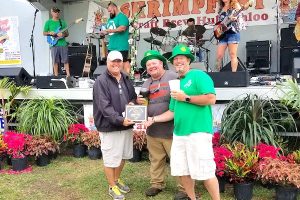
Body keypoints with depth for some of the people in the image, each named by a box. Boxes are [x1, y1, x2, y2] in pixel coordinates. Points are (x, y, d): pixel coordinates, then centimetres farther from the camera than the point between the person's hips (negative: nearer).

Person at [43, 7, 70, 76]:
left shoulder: (62, 22, 12)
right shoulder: (48, 22, 6)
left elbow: (67, 33, 12)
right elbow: (44, 33, 9)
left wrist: (63, 34, -11)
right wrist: (50, 33, -11)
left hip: (63, 44, 2)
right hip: (54, 44, -1)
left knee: (65, 61, 1)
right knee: (55, 61, 3)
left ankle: (68, 75, 6)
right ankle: (56, 76, 11)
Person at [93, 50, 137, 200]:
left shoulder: (126, 79, 11)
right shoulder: (101, 81, -12)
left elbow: (133, 96, 20)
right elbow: (105, 107, -20)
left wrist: (132, 103, -4)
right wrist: (120, 120, -29)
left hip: (126, 125, 7)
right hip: (109, 127, -7)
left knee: (122, 156, 19)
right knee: (111, 158, 4)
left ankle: (117, 180, 40)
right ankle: (112, 187, 24)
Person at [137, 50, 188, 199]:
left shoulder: (172, 77, -7)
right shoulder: (146, 84, 15)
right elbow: (142, 102, 22)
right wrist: (139, 101, 1)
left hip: (171, 129, -6)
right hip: (152, 129, 6)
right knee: (156, 160, 17)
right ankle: (156, 184, 33)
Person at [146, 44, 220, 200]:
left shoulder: (198, 76, -3)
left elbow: (211, 99, -16)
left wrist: (186, 98, -11)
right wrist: (154, 119, 12)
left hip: (198, 131, -8)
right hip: (179, 133, 8)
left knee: (204, 172, -5)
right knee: (182, 171, 13)